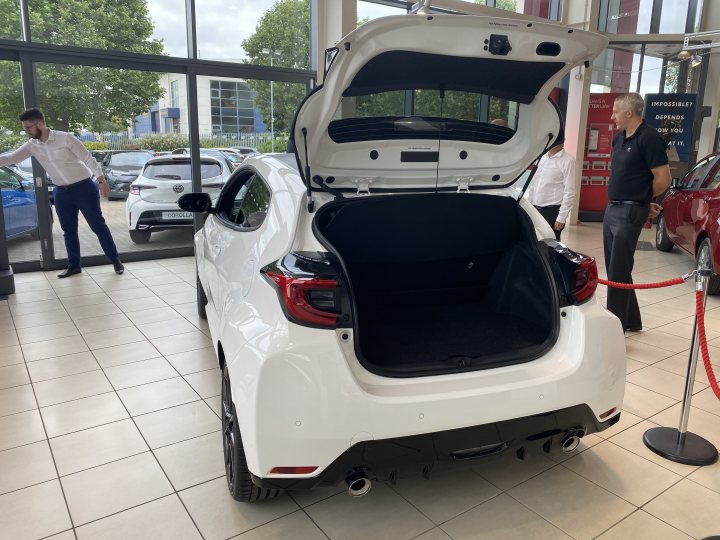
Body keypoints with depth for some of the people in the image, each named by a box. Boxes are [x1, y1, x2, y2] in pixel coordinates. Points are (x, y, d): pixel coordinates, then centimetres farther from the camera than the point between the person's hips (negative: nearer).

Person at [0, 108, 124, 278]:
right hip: (61, 192, 6)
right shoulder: (32, 145, 4)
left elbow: (88, 159, -13)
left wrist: (101, 181, -20)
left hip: (84, 188, -6)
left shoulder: (65, 138, -14)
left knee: (98, 226, -2)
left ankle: (116, 261, 7)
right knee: (69, 231, 10)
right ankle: (74, 265, 21)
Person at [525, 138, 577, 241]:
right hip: (535, 208, 6)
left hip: (552, 211, -6)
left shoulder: (568, 161, -9)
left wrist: (561, 218, -16)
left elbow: (570, 192, -13)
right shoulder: (542, 158, 11)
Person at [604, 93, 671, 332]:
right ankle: (631, 320, 27)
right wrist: (642, 201, 11)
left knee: (618, 272, -5)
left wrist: (644, 200, 2)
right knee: (614, 269, 14)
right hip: (612, 209, 9)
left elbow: (663, 179, -14)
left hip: (629, 212, -9)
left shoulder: (649, 139, -13)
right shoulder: (619, 139, 12)